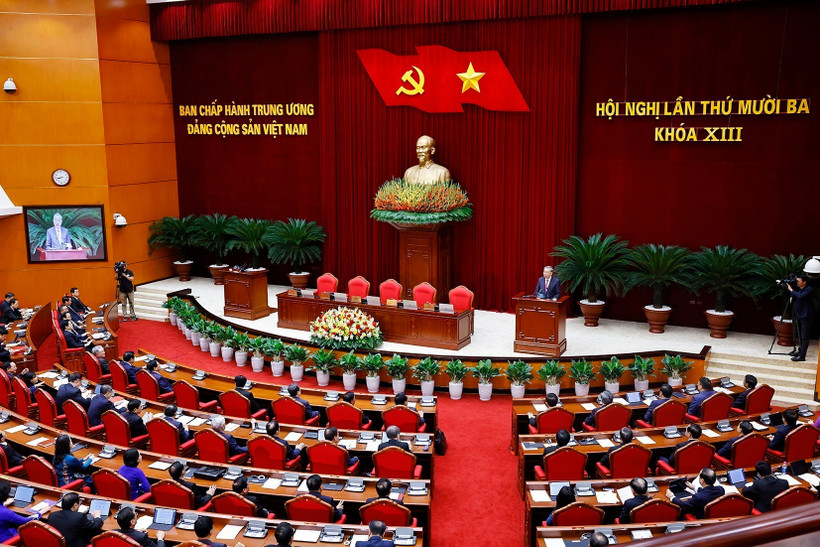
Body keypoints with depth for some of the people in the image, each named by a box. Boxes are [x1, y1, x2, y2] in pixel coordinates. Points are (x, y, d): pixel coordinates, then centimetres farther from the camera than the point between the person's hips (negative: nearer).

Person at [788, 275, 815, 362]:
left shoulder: (809, 289, -15)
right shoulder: (798, 289, 9)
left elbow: (800, 296, -30)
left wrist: (791, 290, -18)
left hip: (806, 316, -8)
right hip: (799, 315, 8)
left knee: (804, 337, -8)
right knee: (800, 335, 18)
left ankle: (802, 356, -10)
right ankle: (800, 351, 30)